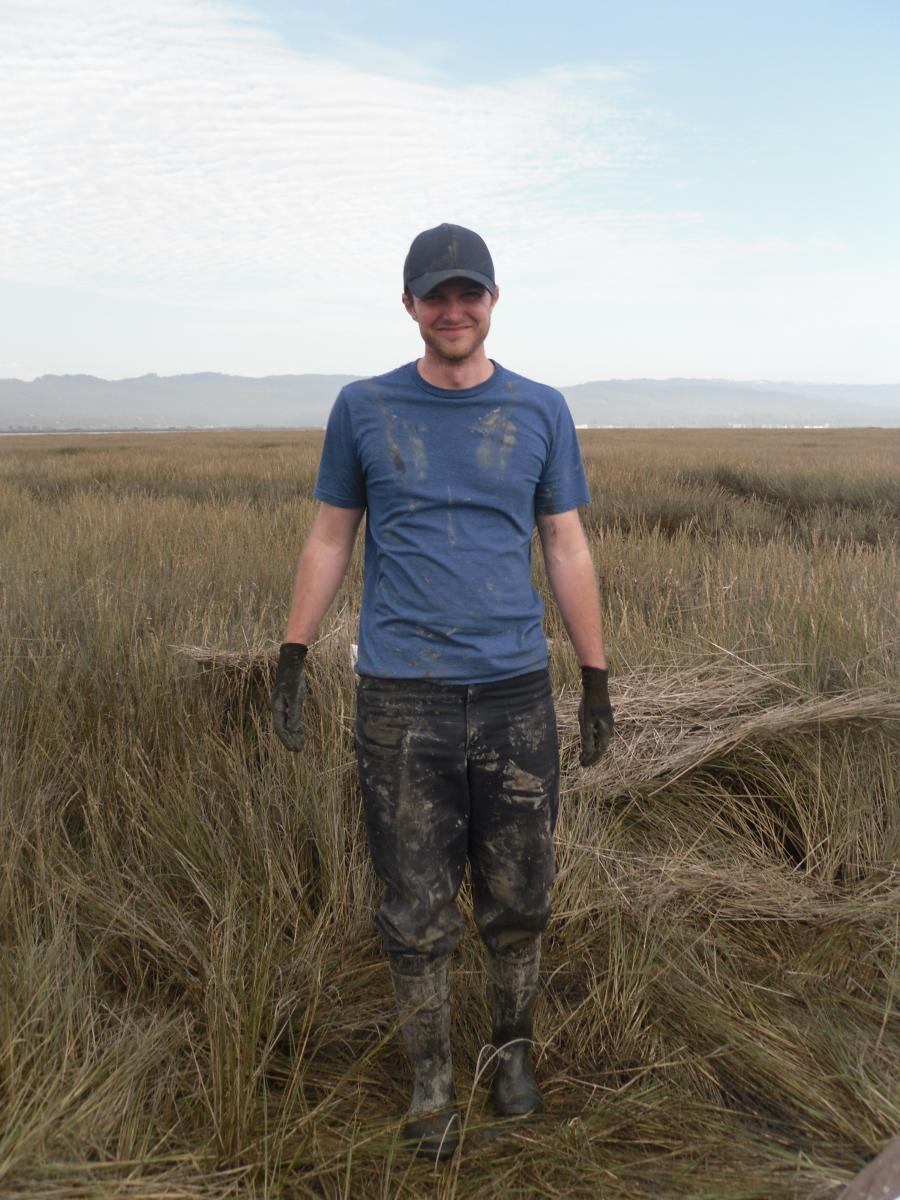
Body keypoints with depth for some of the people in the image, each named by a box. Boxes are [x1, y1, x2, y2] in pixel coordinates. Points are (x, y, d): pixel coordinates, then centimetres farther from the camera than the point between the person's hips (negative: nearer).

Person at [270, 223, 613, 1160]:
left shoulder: (541, 411, 4)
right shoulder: (362, 408, 3)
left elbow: (567, 549, 7)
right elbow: (329, 540, 8)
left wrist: (597, 680, 7)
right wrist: (291, 659, 3)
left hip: (516, 694, 1)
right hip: (401, 696, -1)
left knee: (518, 900, 13)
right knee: (418, 912, 7)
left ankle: (513, 1048, 38)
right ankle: (431, 1080, 29)